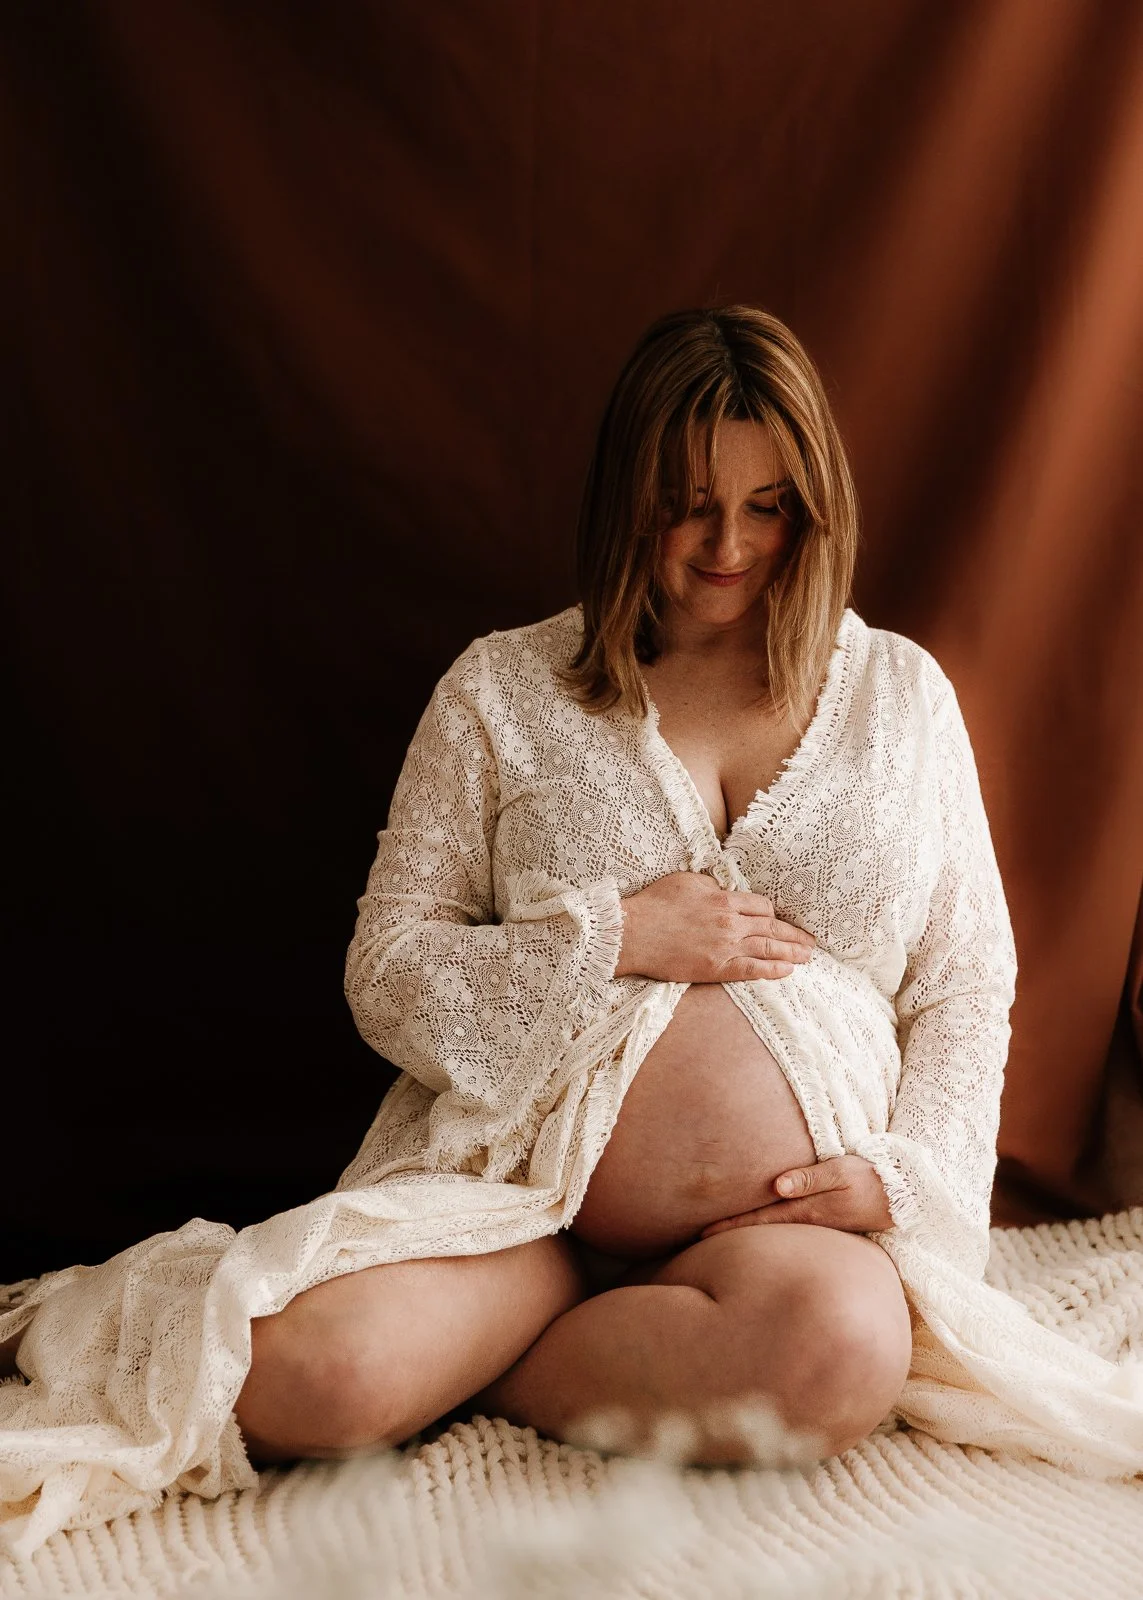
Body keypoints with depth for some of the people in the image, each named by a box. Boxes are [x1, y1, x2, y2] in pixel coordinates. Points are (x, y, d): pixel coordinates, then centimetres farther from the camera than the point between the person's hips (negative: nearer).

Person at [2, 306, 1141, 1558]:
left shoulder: (901, 692, 12)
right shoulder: (506, 688, 6)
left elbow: (967, 984, 13)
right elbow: (387, 970, 2)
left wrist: (909, 1170, -4)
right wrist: (615, 937, -10)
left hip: (792, 1210, 2)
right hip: (518, 1179, -1)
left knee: (844, 1349, -35)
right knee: (308, 1370, -31)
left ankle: (465, 1363, -10)